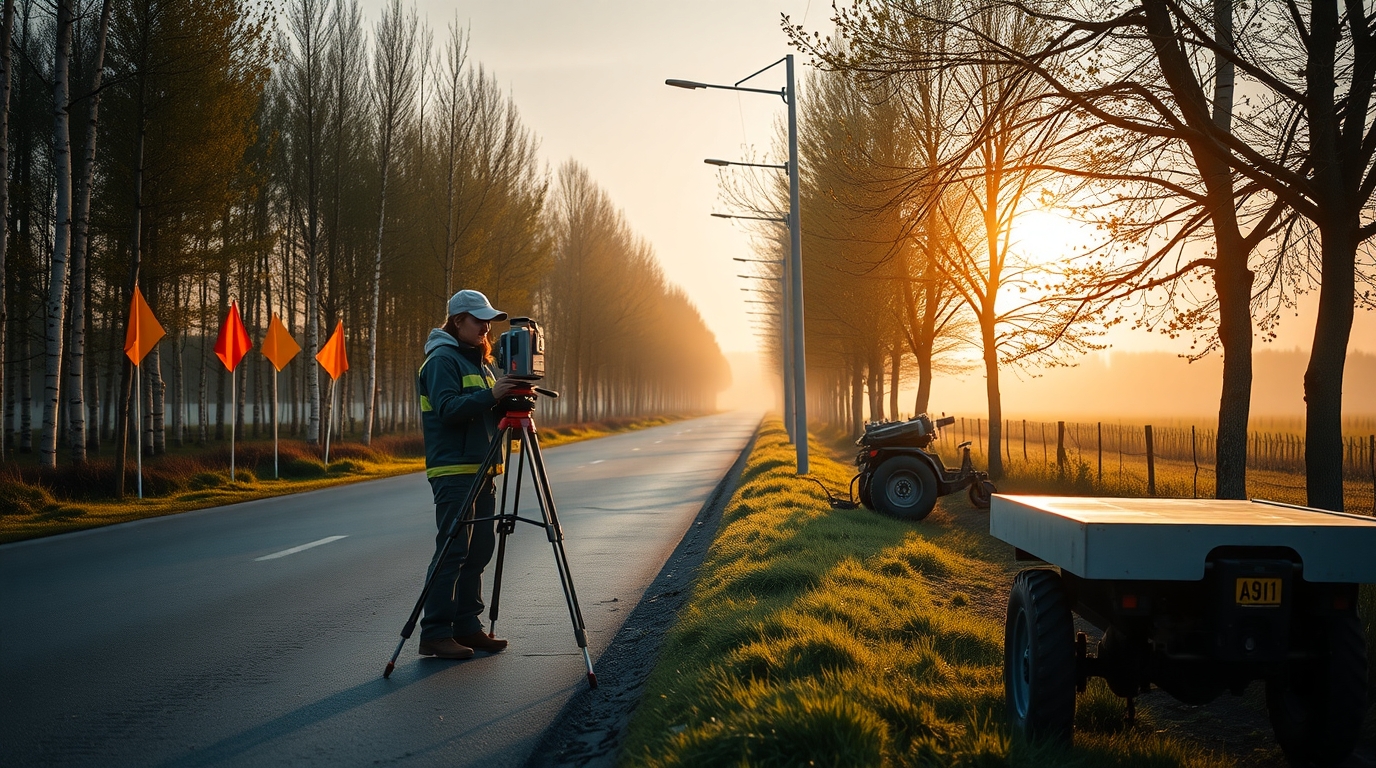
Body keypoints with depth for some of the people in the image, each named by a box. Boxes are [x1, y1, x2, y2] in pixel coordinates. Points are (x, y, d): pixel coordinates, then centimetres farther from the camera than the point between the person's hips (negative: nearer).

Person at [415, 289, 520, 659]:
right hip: (453, 471, -9)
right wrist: (490, 396, -27)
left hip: (481, 471, 9)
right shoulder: (442, 359, -8)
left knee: (479, 550, 10)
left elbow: (490, 415, 21)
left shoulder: (479, 361, 21)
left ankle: (467, 625, 17)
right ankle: (435, 633, -7)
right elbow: (448, 409, -20)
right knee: (452, 552, -10)